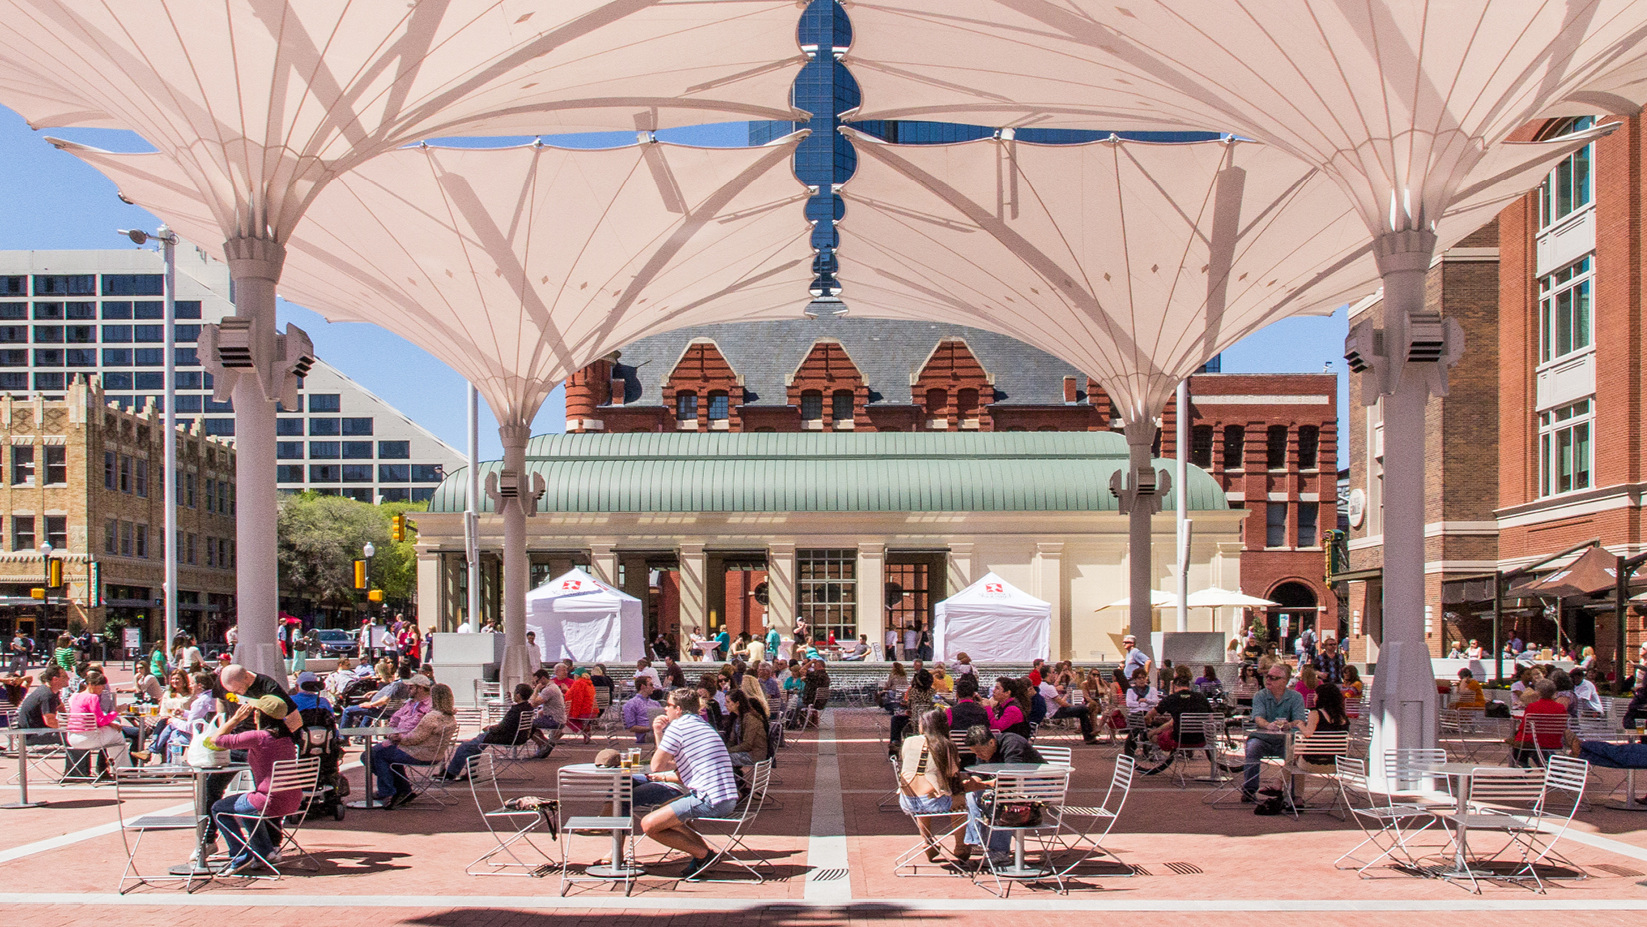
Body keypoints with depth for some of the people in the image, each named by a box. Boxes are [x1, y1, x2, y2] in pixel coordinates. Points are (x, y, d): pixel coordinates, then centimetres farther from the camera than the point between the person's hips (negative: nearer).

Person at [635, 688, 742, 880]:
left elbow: (656, 766, -1)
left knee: (648, 825, -7)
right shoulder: (703, 725, 23)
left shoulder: (677, 727, -5)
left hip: (709, 799, -10)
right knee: (667, 809, 30)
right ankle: (702, 849, 15)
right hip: (728, 799, 10)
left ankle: (702, 853, -2)